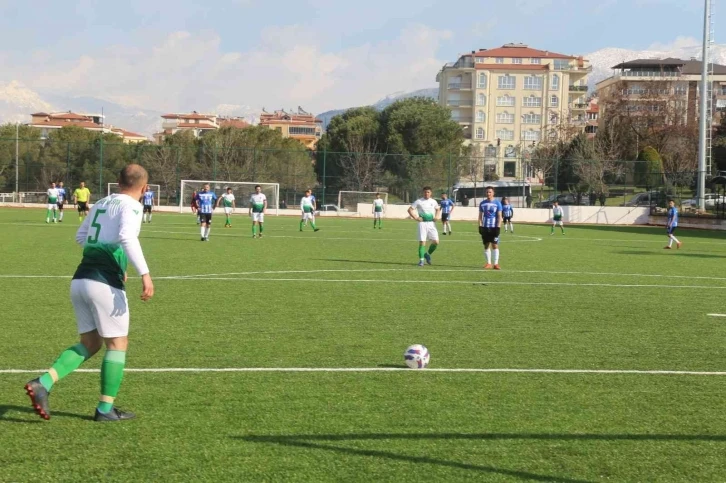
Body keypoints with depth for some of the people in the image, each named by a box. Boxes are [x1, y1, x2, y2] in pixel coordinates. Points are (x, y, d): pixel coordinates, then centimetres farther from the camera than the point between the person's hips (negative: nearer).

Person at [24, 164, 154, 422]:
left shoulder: (102, 203, 18)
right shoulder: (131, 206, -5)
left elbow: (81, 237, 29)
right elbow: (127, 236, -24)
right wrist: (145, 273, -28)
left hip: (80, 280, 7)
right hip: (105, 283, -7)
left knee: (89, 344, 16)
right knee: (117, 344, 7)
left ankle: (43, 383, -1)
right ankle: (106, 408, 9)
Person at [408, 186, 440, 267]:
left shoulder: (433, 202, 9)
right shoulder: (419, 201, -2)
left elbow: (438, 209, 27)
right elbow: (410, 209, -1)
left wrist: (436, 216, 9)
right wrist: (416, 217, -11)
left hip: (431, 223, 3)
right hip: (422, 223, -3)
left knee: (436, 242, -3)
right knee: (422, 242, -8)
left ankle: (427, 254, 21)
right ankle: (421, 260, 1)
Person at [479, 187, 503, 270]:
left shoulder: (497, 203, -1)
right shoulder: (482, 203, 8)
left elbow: (499, 216, -2)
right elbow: (480, 216, 12)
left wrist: (498, 227, -11)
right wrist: (480, 226, 1)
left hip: (494, 227, -3)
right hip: (485, 227, 3)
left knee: (495, 245, -6)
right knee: (486, 245, 5)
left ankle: (496, 263, -5)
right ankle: (488, 263, 12)